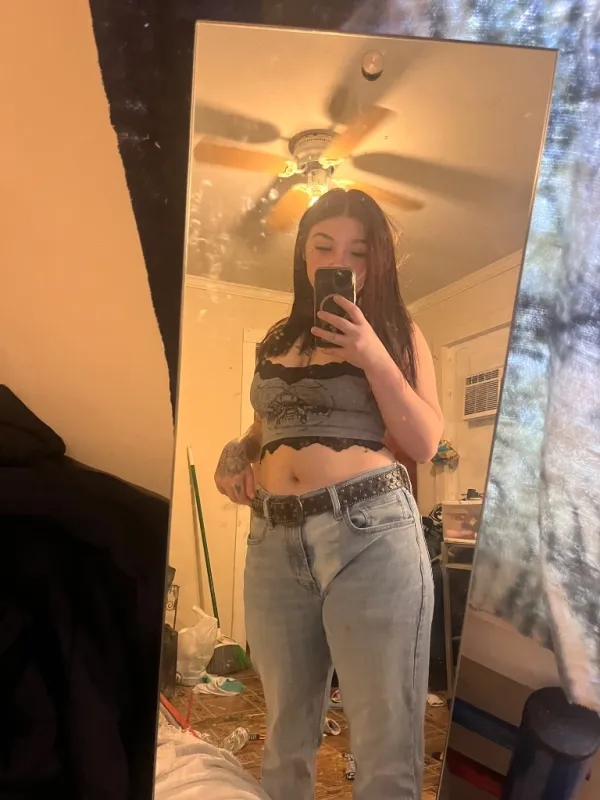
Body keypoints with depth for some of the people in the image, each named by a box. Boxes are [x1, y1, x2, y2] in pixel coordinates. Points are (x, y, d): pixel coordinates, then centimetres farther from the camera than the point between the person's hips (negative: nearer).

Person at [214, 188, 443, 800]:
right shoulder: (277, 339, 15)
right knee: (285, 732, 18)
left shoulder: (397, 333, 5)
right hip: (273, 541, 4)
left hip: (372, 531, -4)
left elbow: (426, 443, -3)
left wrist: (374, 359, -12)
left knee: (385, 739, 4)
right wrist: (235, 457, 6)